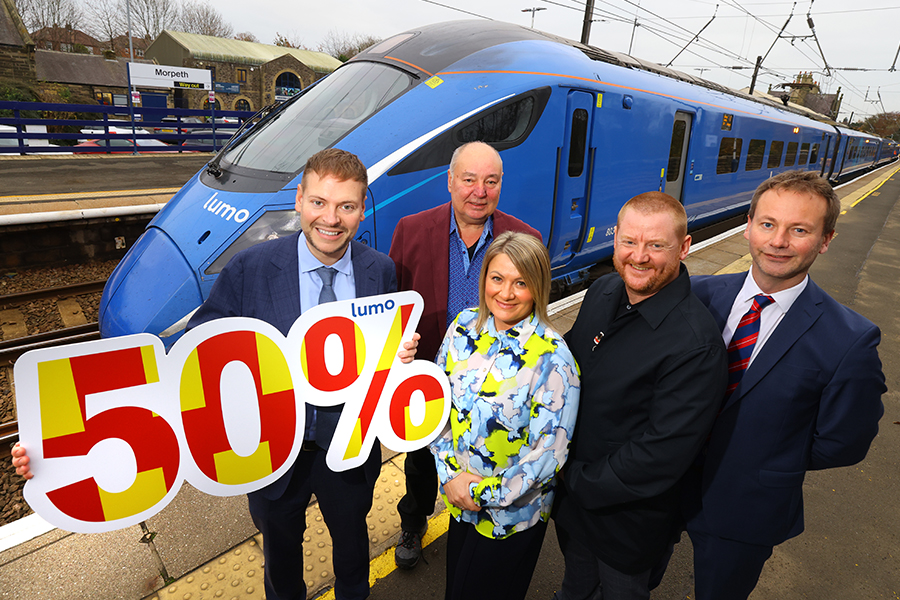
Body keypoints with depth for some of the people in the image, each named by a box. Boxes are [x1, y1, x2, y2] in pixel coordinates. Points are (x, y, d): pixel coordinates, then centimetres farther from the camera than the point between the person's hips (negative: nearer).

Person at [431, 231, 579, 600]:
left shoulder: (552, 358, -24)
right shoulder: (464, 326, -10)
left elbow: (548, 455, -21)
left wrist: (481, 493, -16)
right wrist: (450, 474, -10)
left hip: (513, 516, -4)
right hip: (458, 500, 5)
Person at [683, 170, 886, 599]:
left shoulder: (850, 342, -21)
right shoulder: (703, 294, -11)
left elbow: (840, 446, -10)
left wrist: (769, 465, -4)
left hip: (744, 513, -3)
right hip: (674, 488, 3)